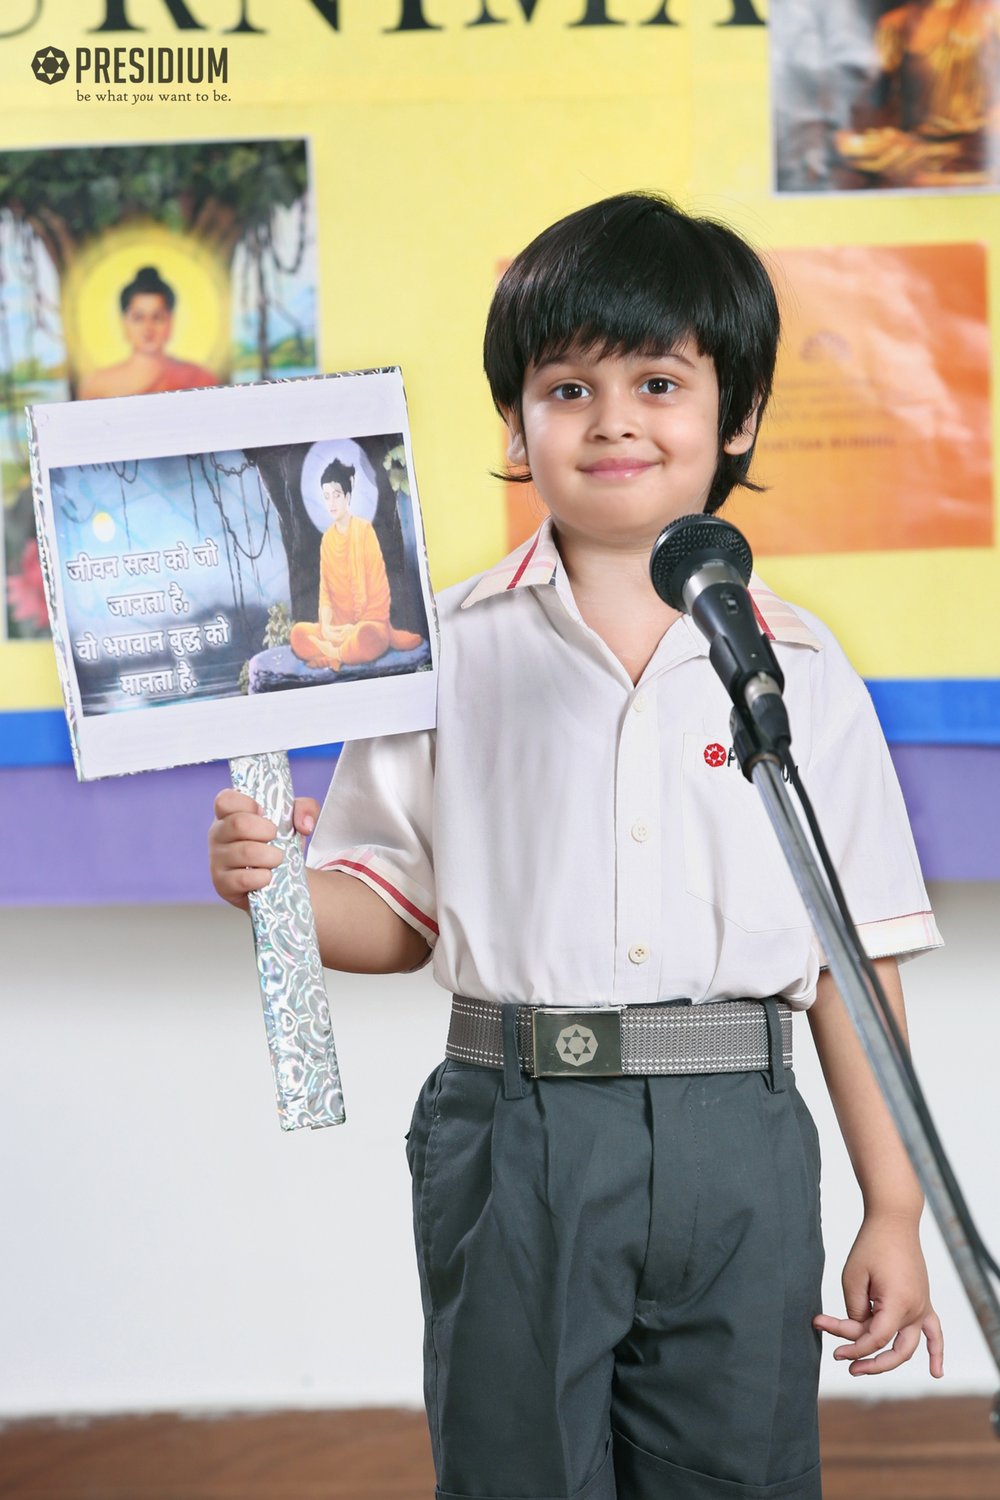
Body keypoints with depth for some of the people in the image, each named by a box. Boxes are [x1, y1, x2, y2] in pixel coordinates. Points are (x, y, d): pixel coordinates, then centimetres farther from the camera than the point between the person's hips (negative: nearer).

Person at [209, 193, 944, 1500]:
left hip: (738, 1144, 0)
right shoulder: (452, 651, 4)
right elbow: (397, 913, 6)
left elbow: (855, 954, 5)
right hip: (516, 1136, 0)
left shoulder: (800, 671, 4)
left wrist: (894, 1208, 3)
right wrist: (276, 886, -15)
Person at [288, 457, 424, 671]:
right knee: (298, 633, -18)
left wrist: (354, 626, -12)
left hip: (369, 621, -5)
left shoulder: (364, 529, -8)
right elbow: (325, 591, 6)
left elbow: (375, 588, -10)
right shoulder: (327, 539, 9)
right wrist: (326, 626, -13)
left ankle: (332, 653, -16)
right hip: (340, 627, 5)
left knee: (364, 636, -40)